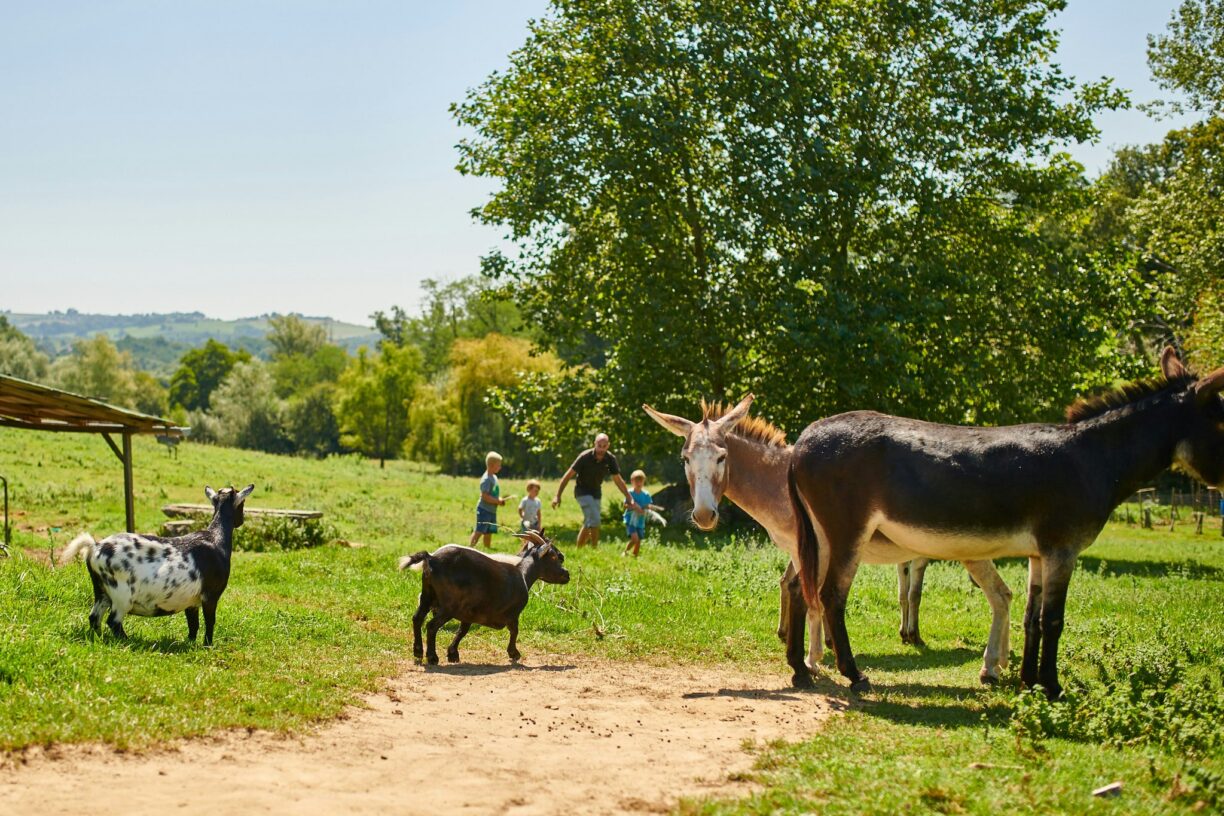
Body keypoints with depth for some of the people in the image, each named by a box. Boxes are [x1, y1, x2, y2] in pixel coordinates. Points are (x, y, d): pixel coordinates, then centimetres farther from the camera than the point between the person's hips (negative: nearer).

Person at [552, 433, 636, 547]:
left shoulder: (610, 459, -9)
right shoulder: (585, 457, -21)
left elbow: (618, 480, 2)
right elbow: (568, 475, -16)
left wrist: (629, 499, -1)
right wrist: (558, 496, -20)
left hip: (596, 492, 5)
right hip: (582, 491, -5)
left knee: (588, 523, 7)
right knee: (594, 520, -21)